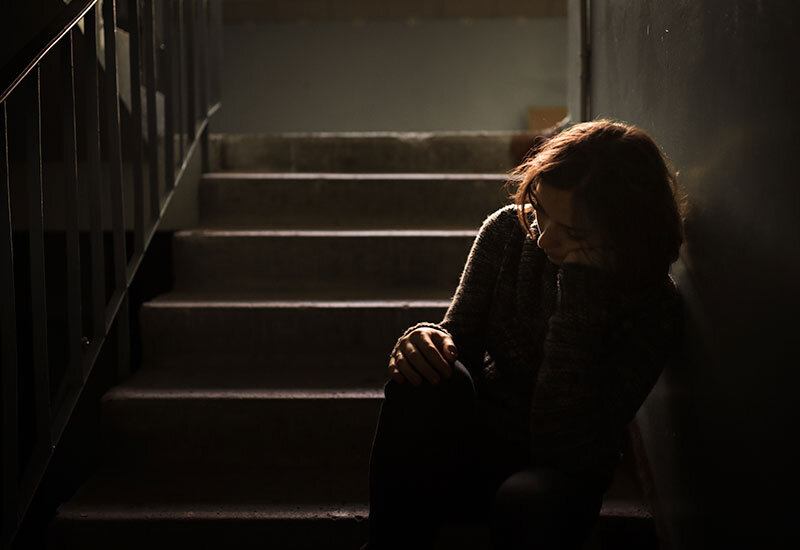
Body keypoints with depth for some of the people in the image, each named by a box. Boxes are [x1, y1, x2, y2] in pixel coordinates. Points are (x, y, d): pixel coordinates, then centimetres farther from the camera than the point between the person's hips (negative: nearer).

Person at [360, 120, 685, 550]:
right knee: (427, 379, -30)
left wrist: (581, 284, -32)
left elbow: (561, 445, -28)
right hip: (476, 439, 3)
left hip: (557, 478, -3)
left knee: (529, 502, -38)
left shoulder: (654, 307, -20)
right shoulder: (507, 231, -9)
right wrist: (426, 346, -26)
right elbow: (459, 336, 1)